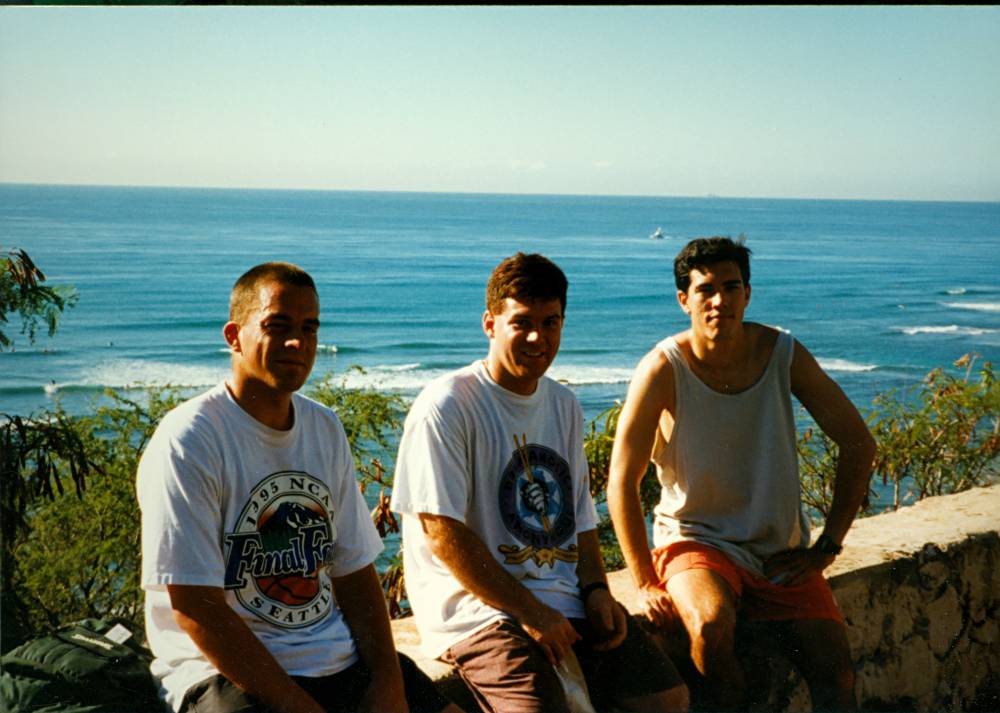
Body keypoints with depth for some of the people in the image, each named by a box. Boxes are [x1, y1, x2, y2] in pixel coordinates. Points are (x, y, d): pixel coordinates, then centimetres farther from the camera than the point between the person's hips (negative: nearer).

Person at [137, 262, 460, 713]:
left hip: (342, 660, 6)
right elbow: (195, 609, -15)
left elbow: (355, 571, 11)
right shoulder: (187, 442, -11)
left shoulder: (326, 430, 10)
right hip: (226, 672, -6)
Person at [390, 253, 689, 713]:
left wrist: (595, 589, 1)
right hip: (479, 607, -6)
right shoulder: (447, 406, -10)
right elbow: (442, 532, -15)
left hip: (568, 604, 7)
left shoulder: (564, 405, 14)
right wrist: (528, 611, -16)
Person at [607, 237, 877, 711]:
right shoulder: (664, 368, -15)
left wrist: (828, 546, -1)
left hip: (783, 551, 3)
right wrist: (647, 585, -18)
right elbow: (622, 483, -14)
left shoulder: (782, 353, -6)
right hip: (696, 540, -3)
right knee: (711, 623, -33)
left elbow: (858, 445, 2)